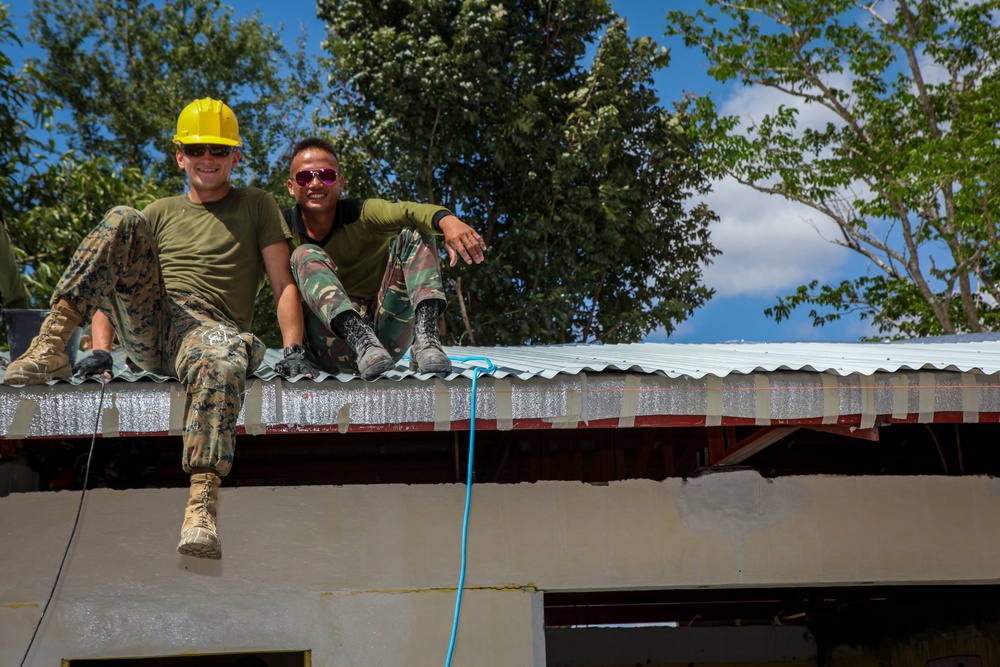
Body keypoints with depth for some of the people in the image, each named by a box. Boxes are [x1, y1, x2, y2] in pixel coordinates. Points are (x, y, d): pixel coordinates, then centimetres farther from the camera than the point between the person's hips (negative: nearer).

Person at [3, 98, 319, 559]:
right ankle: (51, 345, -31)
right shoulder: (159, 214, 28)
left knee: (225, 365, -42)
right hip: (147, 328, 3)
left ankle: (201, 506, -52)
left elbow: (284, 284, 10)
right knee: (122, 221, -19)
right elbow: (111, 280, 21)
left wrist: (293, 350, -7)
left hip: (209, 330, -3)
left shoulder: (256, 207, 21)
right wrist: (100, 350, 3)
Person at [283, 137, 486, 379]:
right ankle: (362, 342, -43)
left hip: (386, 335, 1)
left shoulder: (363, 216, -1)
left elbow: (409, 211, -22)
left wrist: (447, 220, -45)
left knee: (413, 234, -11)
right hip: (333, 348, -1)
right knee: (305, 256, -19)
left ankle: (425, 340, -34)